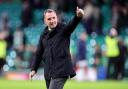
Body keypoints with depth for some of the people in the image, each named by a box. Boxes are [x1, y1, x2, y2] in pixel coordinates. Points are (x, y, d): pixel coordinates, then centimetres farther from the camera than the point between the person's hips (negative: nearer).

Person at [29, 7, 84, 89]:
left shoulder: (63, 29, -2)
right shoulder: (44, 35, 13)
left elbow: (72, 24, -25)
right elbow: (39, 53, 19)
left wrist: (78, 16, -47)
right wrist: (34, 69, 16)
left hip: (61, 70, -6)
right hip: (48, 71, 6)